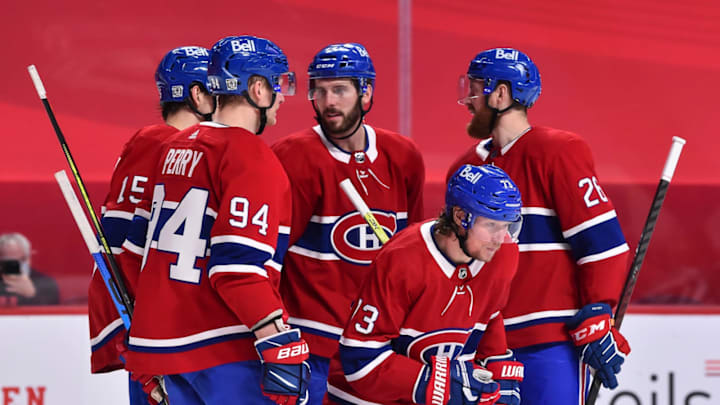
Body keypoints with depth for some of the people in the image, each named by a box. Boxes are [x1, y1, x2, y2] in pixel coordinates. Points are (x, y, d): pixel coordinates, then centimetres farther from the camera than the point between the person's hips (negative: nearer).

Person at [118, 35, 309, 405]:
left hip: (165, 343, 9)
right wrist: (280, 345, -22)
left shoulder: (176, 148, 14)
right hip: (224, 351, -9)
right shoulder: (252, 159, -13)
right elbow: (238, 267, -21)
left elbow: (136, 248, 20)